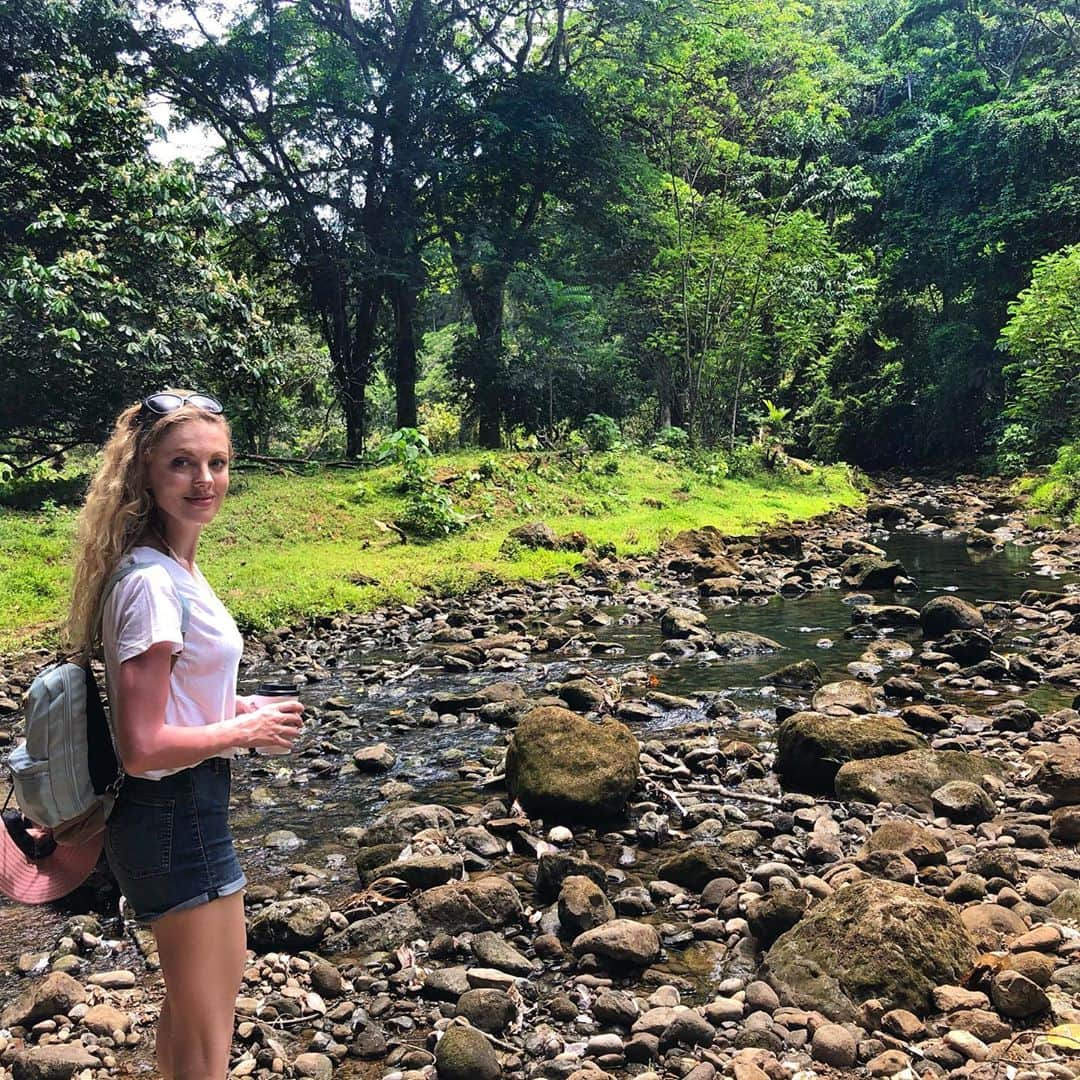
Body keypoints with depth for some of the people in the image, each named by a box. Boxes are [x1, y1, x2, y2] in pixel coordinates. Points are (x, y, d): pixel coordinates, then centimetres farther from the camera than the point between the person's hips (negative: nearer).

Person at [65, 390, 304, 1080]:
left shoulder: (173, 566, 4)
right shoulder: (153, 585, -24)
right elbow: (143, 747, -27)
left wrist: (238, 708, 3)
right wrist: (244, 731, -15)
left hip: (186, 808, 10)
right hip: (175, 819, -10)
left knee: (217, 979, 30)